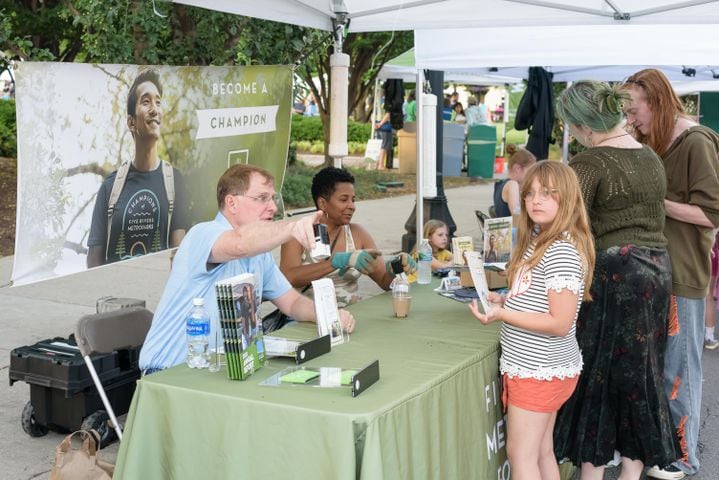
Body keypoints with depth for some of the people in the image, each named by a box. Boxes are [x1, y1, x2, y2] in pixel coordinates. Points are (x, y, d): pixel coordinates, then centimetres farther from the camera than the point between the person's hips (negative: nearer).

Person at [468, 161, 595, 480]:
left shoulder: (562, 252, -22)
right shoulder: (539, 242, 9)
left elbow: (560, 322, -25)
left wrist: (502, 315, -25)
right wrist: (504, 301, 6)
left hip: (539, 370, -9)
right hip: (542, 367, 9)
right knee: (541, 452, 16)